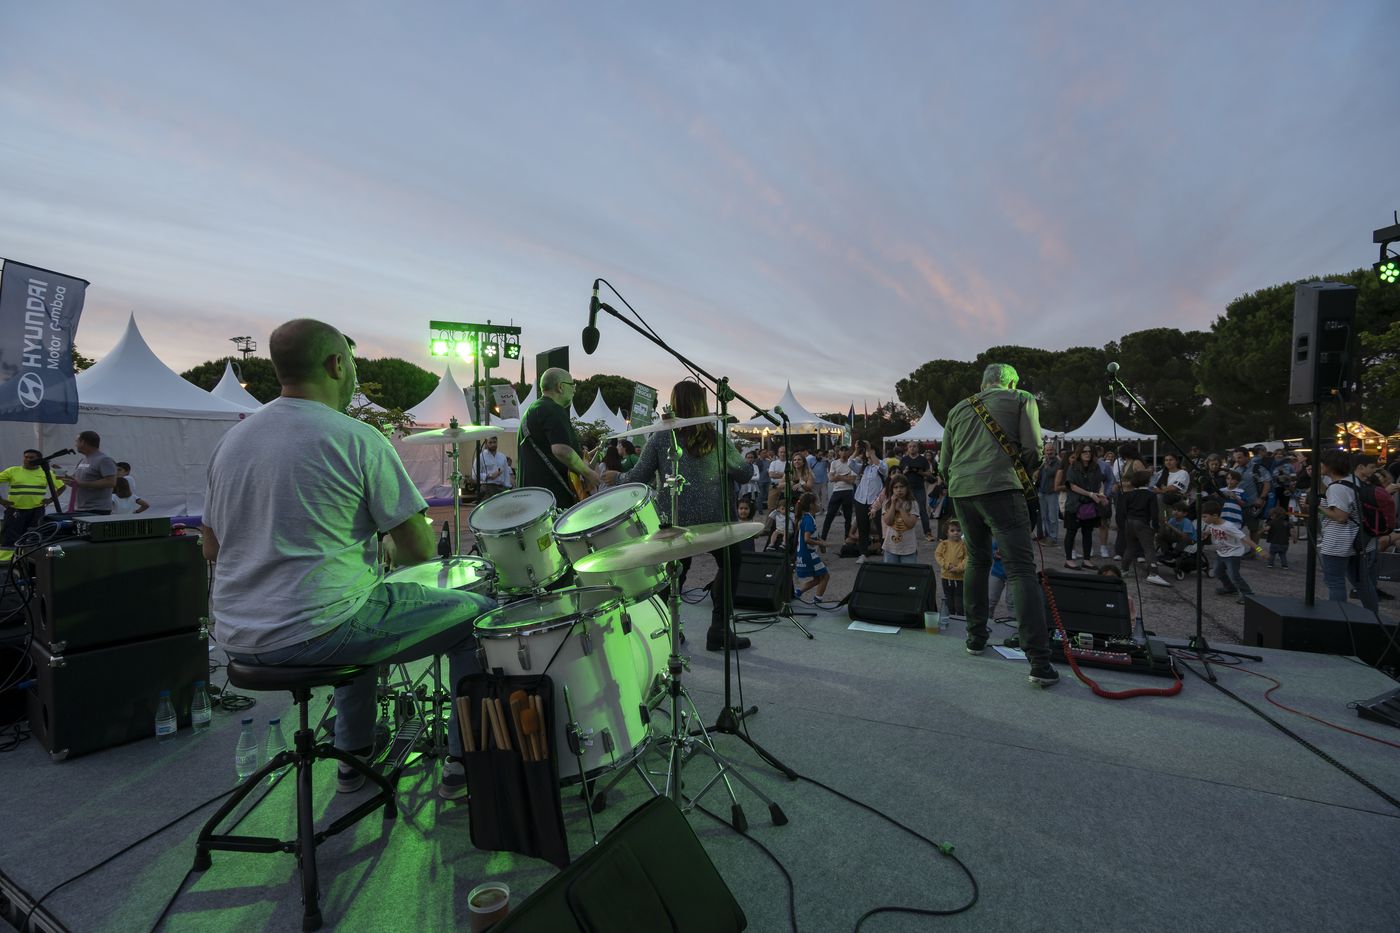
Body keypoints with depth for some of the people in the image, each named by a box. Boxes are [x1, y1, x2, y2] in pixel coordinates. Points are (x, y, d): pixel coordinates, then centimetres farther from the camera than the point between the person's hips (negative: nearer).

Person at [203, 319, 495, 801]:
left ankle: (355, 758, 38)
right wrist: (393, 545, 7)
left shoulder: (230, 440, 7)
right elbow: (420, 549, -14)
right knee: (477, 614, 6)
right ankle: (464, 765, 14)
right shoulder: (357, 439, -14)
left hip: (236, 638, 8)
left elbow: (212, 549, 14)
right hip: (319, 631, -8)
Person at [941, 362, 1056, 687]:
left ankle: (976, 638, 24)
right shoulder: (1022, 399, 11)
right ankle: (1040, 663, -11)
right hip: (1000, 488, -4)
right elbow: (1033, 450, 2)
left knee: (977, 561, 20)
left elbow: (945, 463, 20)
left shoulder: (958, 409, 21)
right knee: (1021, 569, -6)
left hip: (961, 490, 5)